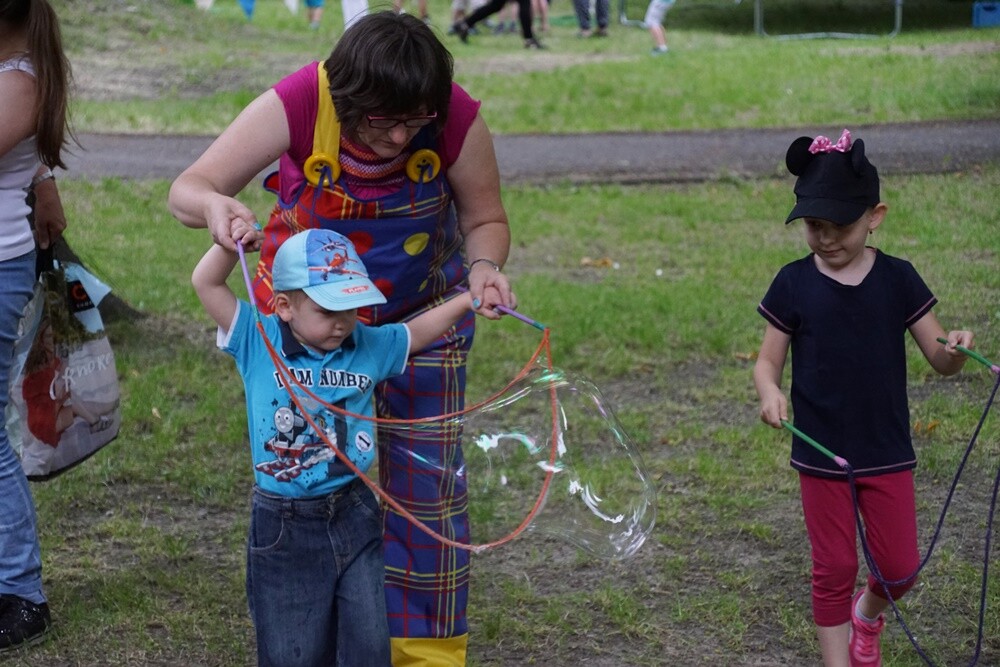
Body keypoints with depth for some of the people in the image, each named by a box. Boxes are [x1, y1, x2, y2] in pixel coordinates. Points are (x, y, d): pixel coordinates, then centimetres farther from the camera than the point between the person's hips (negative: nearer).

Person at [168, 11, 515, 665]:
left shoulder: (458, 120, -25)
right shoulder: (299, 105, -29)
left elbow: (486, 220, -8)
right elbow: (187, 189, -27)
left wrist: (484, 267, -31)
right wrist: (213, 205, -51)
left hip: (422, 318, 0)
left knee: (426, 490, 6)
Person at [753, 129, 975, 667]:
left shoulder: (897, 279, -5)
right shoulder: (794, 284, -7)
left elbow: (940, 358, -3)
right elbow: (767, 361, -3)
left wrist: (955, 349, -26)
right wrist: (770, 393, -25)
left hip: (887, 453, 1)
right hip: (821, 455, -1)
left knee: (899, 569, 8)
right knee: (834, 569, 6)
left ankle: (867, 614, 41)